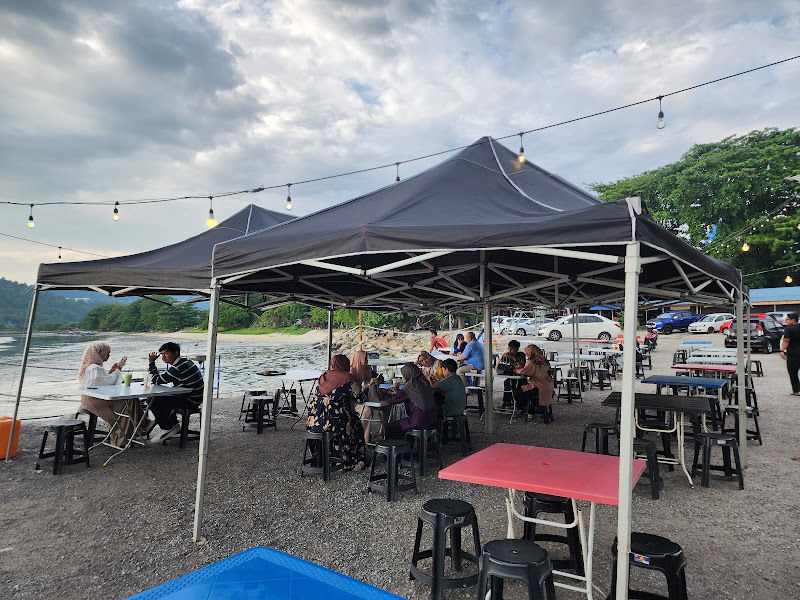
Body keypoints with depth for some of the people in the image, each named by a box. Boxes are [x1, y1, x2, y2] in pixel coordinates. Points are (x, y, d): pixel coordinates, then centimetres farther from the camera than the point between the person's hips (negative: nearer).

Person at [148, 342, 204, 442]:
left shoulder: (177, 368, -20)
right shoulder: (184, 361, 13)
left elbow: (156, 381, -12)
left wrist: (151, 363, -6)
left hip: (191, 402, -11)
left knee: (153, 402, -11)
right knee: (163, 398, 27)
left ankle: (167, 429, 2)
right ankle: (174, 425, 28)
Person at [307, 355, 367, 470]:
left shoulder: (323, 377, 9)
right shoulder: (347, 377, -6)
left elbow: (313, 402, 12)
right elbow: (357, 398, -2)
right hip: (337, 421, -5)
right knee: (356, 423, 22)